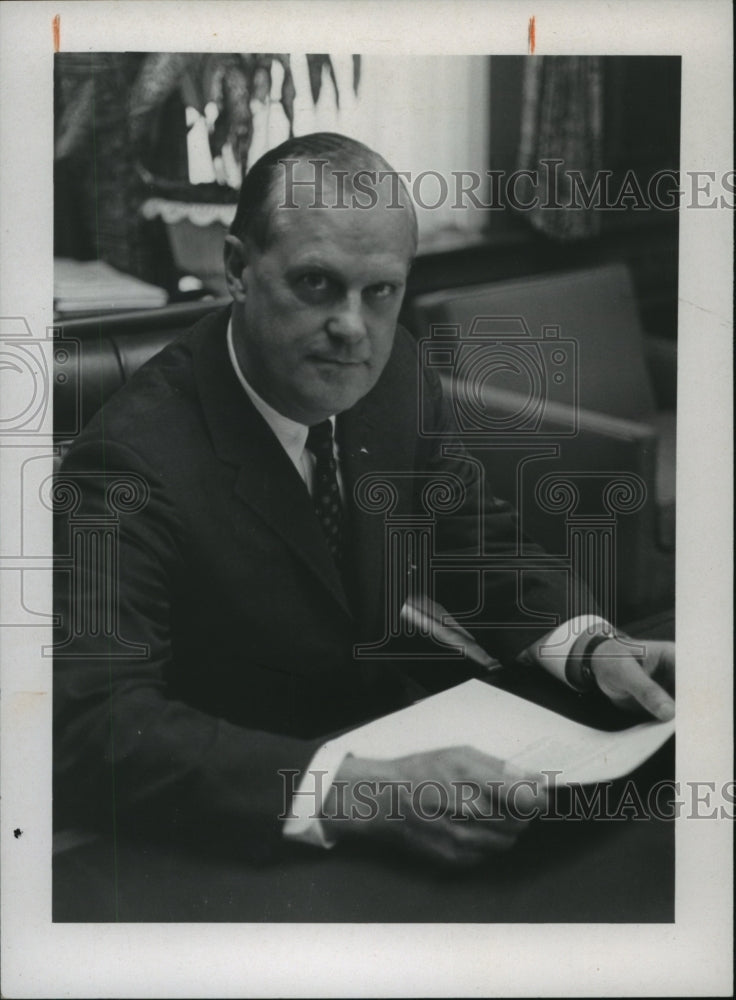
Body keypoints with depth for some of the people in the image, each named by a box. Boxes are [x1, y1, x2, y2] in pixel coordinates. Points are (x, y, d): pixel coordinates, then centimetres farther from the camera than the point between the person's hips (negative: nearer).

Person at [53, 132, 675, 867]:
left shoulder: (390, 370, -4)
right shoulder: (135, 460, -24)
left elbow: (478, 545, 7)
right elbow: (87, 723, -34)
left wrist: (593, 648, -14)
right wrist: (363, 796, -44)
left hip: (393, 744, 6)